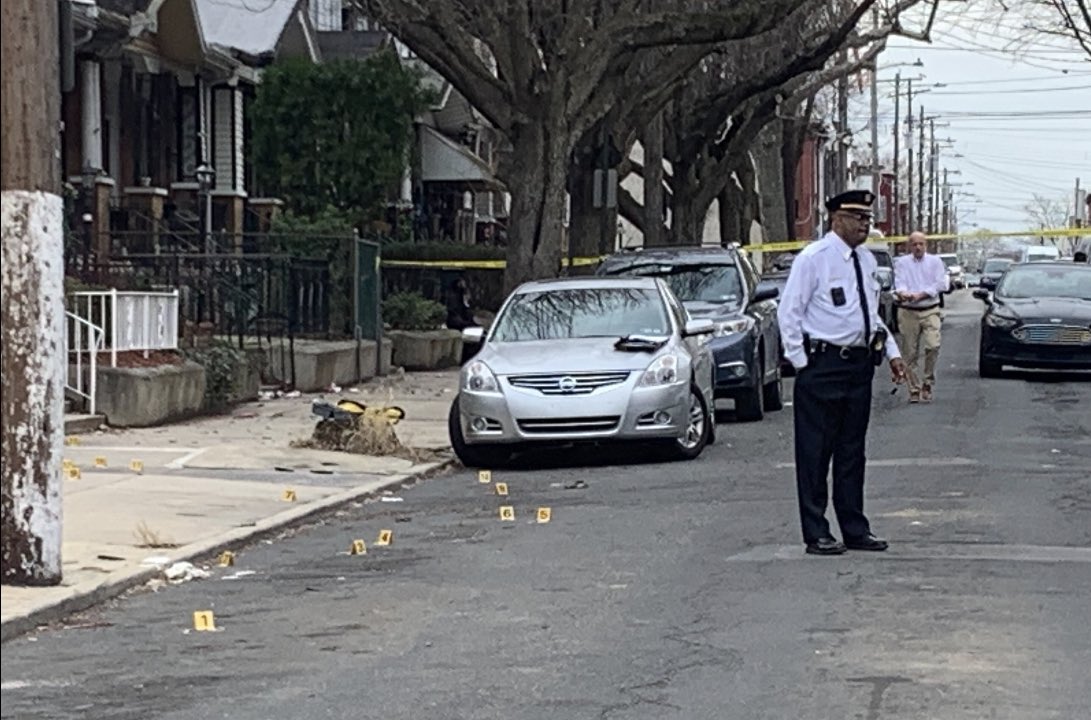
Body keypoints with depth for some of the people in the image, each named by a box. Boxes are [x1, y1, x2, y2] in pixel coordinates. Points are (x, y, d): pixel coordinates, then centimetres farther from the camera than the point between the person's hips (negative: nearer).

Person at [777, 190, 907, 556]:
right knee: (815, 453, -2)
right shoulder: (813, 258, -9)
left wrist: (892, 351, 13)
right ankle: (816, 534, 2)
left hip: (860, 363, 7)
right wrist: (801, 362, -12)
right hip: (823, 365, -7)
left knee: (852, 451, 13)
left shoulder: (867, 261, 13)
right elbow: (789, 312, -8)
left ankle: (855, 529, 19)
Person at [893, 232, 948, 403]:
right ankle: (914, 389, 9)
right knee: (910, 353, 0)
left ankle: (928, 383, -2)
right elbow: (899, 283, -6)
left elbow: (940, 284, -1)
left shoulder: (935, 262, 11)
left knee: (933, 345, -18)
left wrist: (921, 295, -14)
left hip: (931, 311, 0)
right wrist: (902, 293, -29)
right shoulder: (902, 263, 9)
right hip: (908, 312, 0)